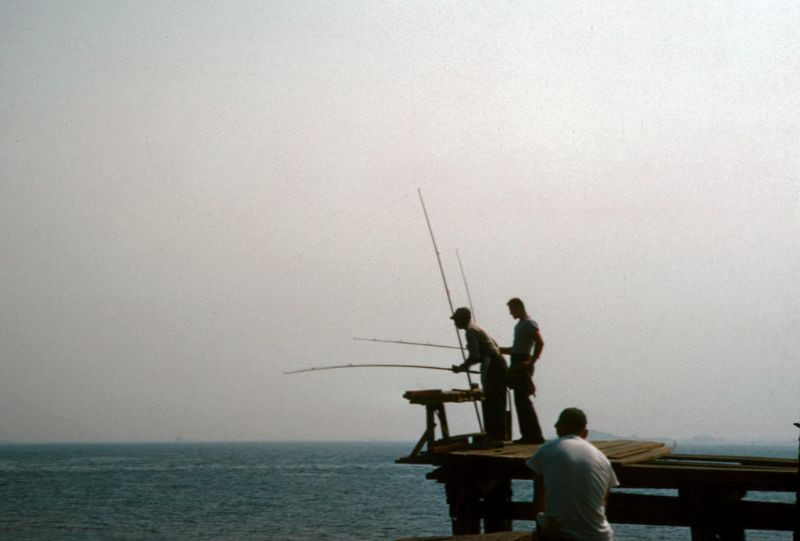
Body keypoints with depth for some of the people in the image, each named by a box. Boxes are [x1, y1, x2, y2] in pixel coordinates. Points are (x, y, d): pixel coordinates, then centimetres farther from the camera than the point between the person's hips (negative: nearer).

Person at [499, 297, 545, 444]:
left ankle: (535, 436, -9)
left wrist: (531, 361, -24)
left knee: (523, 401, -10)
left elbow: (540, 343, -21)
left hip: (523, 365, -10)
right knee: (520, 401, 8)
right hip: (517, 365, 10)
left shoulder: (529, 323, -9)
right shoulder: (520, 325, 20)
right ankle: (527, 435, 11)